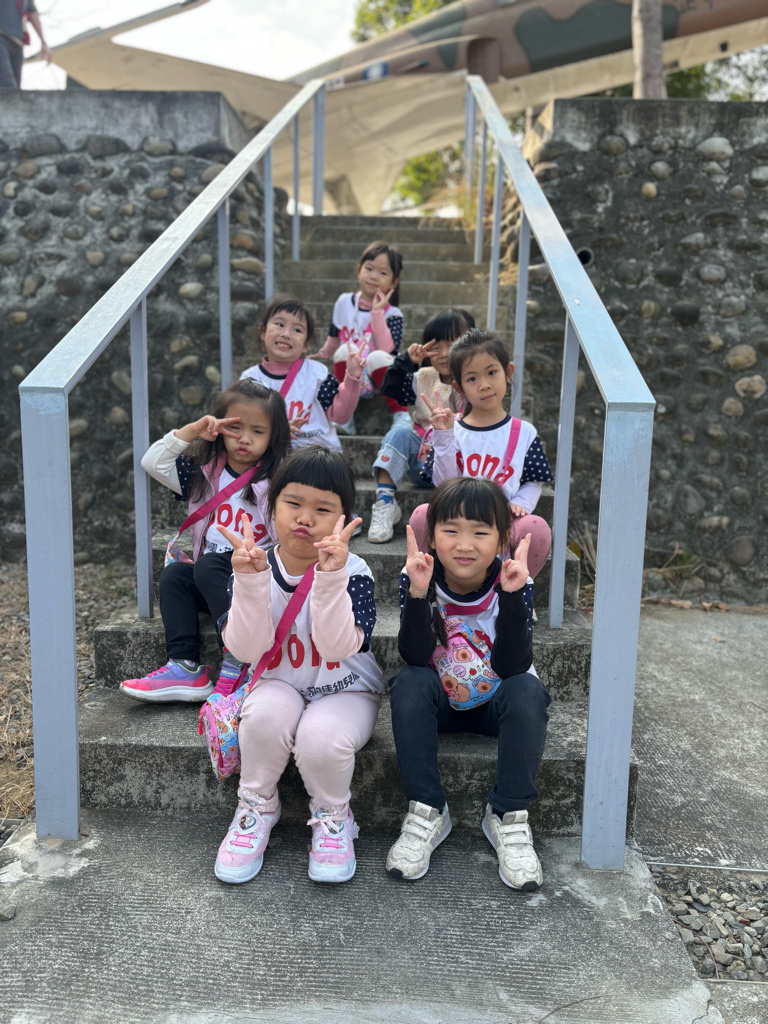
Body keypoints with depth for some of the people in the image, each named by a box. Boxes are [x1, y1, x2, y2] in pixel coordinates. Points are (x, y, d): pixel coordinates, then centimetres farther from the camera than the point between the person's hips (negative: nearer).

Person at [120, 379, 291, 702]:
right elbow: (153, 464, 1)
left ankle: (237, 661, -29)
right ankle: (186, 667, -25)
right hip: (209, 581, 6)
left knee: (209, 566, -29)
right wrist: (192, 430, -8)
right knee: (173, 574, -18)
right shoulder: (204, 472, 8)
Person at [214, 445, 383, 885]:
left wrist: (331, 577, -40)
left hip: (344, 690, -2)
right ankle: (257, 808, -2)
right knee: (268, 712, -32)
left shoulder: (353, 572, -15)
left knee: (321, 738, -32)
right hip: (280, 686, 2)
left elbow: (337, 646, -28)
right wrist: (250, 582, -30)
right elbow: (246, 649, -17)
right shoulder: (257, 567, -8)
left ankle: (333, 816, 3)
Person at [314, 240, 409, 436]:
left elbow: (387, 349, -23)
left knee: (378, 357, -33)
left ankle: (400, 413, -16)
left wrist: (377, 312, -24)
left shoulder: (392, 314, -6)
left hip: (380, 379, -2)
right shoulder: (344, 303, 3)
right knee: (346, 350, -27)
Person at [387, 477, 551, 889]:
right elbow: (415, 658, -27)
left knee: (528, 692, -30)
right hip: (439, 703, 0)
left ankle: (508, 816, -15)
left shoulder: (514, 583, -17)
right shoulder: (418, 579, -17)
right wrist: (418, 592, -40)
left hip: (495, 704, 0)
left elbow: (513, 666, -27)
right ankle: (427, 812, -18)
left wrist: (511, 595, -38)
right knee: (410, 683, -30)